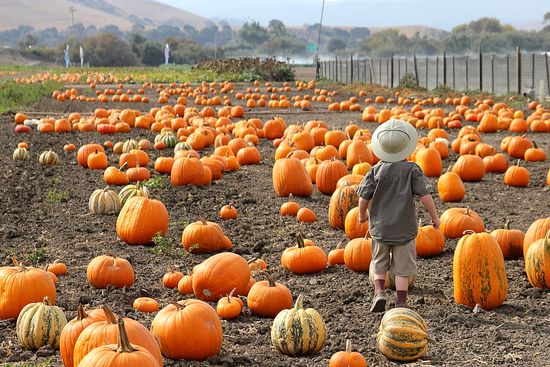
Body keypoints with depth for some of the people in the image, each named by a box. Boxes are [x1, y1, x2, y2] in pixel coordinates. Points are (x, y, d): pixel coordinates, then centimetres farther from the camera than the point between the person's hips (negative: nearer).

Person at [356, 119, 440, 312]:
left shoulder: (376, 170, -4)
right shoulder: (411, 169, -9)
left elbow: (364, 197, -3)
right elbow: (425, 195, -12)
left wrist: (362, 215, 16)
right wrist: (434, 217, 2)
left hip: (380, 227, 1)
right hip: (404, 228, -1)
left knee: (379, 264, 19)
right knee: (402, 268, 8)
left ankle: (379, 292, 0)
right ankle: (401, 303, 7)